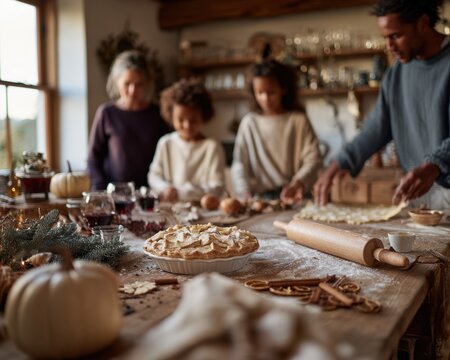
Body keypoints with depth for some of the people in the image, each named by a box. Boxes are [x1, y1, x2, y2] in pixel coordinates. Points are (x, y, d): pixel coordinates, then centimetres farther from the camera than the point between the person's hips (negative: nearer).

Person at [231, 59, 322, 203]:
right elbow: (239, 163, 5)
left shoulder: (298, 120, 4)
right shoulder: (249, 122, 6)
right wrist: (245, 193, -9)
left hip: (292, 197, 0)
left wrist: (298, 184, -18)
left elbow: (313, 159, -2)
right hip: (260, 197, 1)